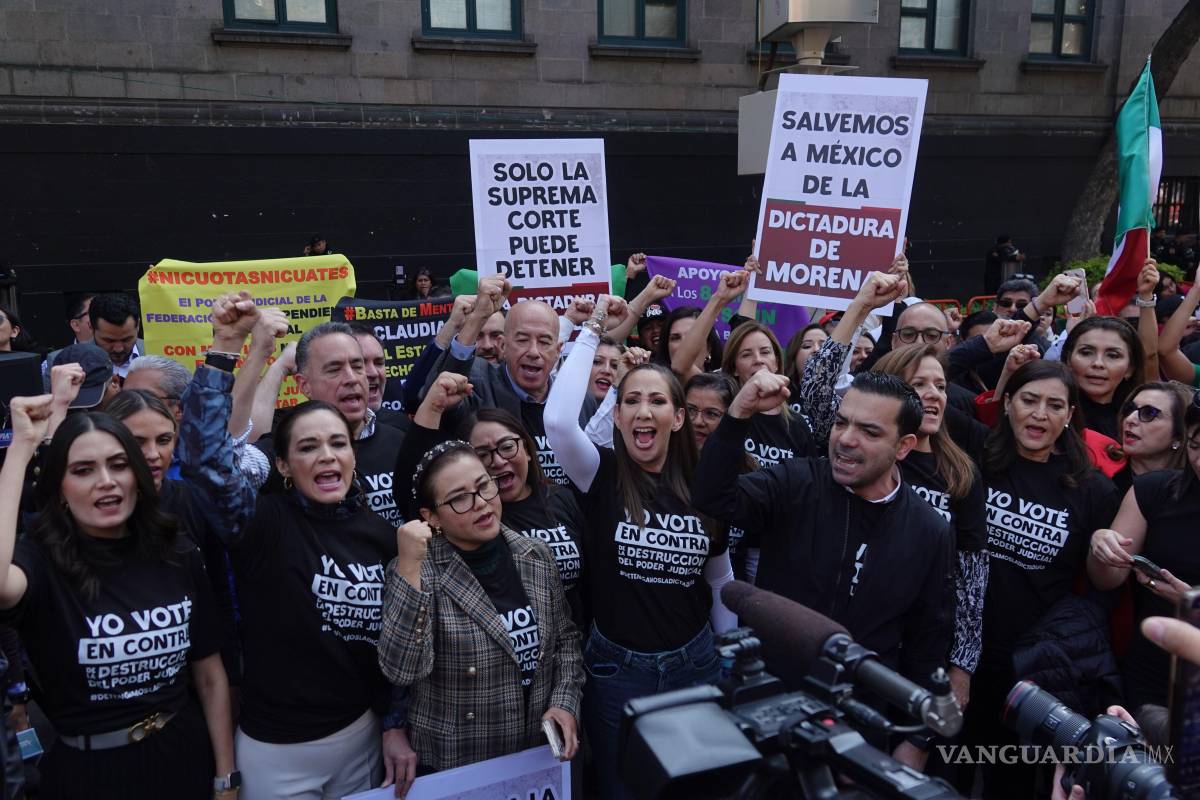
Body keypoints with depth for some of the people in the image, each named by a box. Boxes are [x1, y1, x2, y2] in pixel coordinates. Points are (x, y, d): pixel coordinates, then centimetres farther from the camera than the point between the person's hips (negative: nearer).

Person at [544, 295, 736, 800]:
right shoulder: (601, 477, -12)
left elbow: (720, 582, 8)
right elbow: (558, 420, -33)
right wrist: (592, 331, -24)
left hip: (695, 662, 3)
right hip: (616, 668, -2)